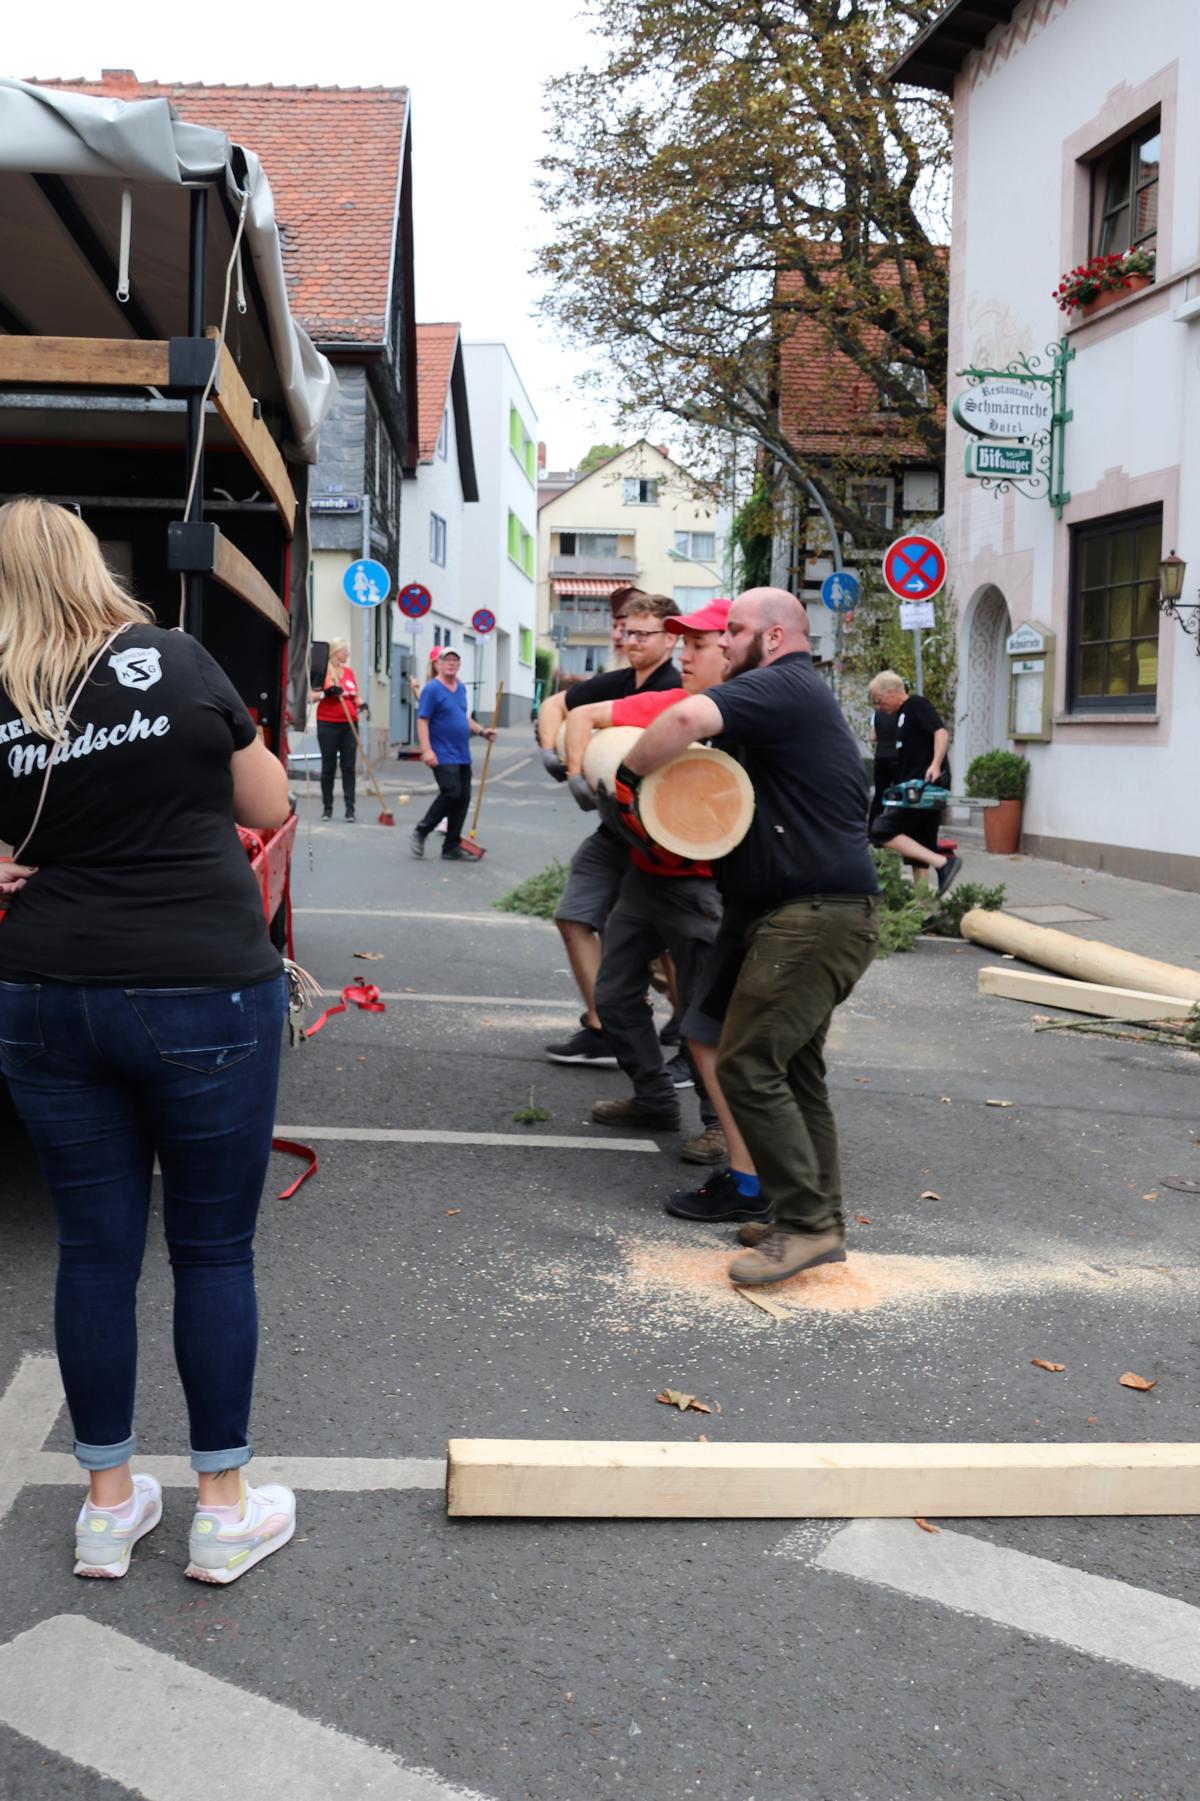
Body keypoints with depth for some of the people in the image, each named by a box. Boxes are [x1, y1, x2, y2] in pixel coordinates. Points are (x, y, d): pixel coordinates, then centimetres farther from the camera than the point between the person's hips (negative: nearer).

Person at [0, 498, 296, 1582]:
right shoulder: (176, 663, -6)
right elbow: (270, 806, 4)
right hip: (204, 995, -2)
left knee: (94, 1246, 13)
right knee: (214, 1249, 9)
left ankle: (109, 1502, 26)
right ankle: (225, 1507, 20)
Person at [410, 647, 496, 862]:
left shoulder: (461, 688, 15)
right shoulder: (432, 689, -8)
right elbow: (422, 721, -13)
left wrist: (481, 731, 12)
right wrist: (426, 750, -22)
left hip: (462, 755, 8)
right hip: (443, 756, -8)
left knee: (463, 798, 4)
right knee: (451, 793, -18)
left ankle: (452, 848, 12)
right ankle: (421, 831, 2)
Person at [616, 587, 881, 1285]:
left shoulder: (784, 685, -10)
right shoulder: (802, 696, 24)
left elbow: (687, 718, -27)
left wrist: (629, 774, -12)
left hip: (813, 914, -11)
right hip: (825, 912, 11)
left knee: (748, 1065, -11)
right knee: (794, 1069, 14)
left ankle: (806, 1223, -8)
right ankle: (821, 1222, 19)